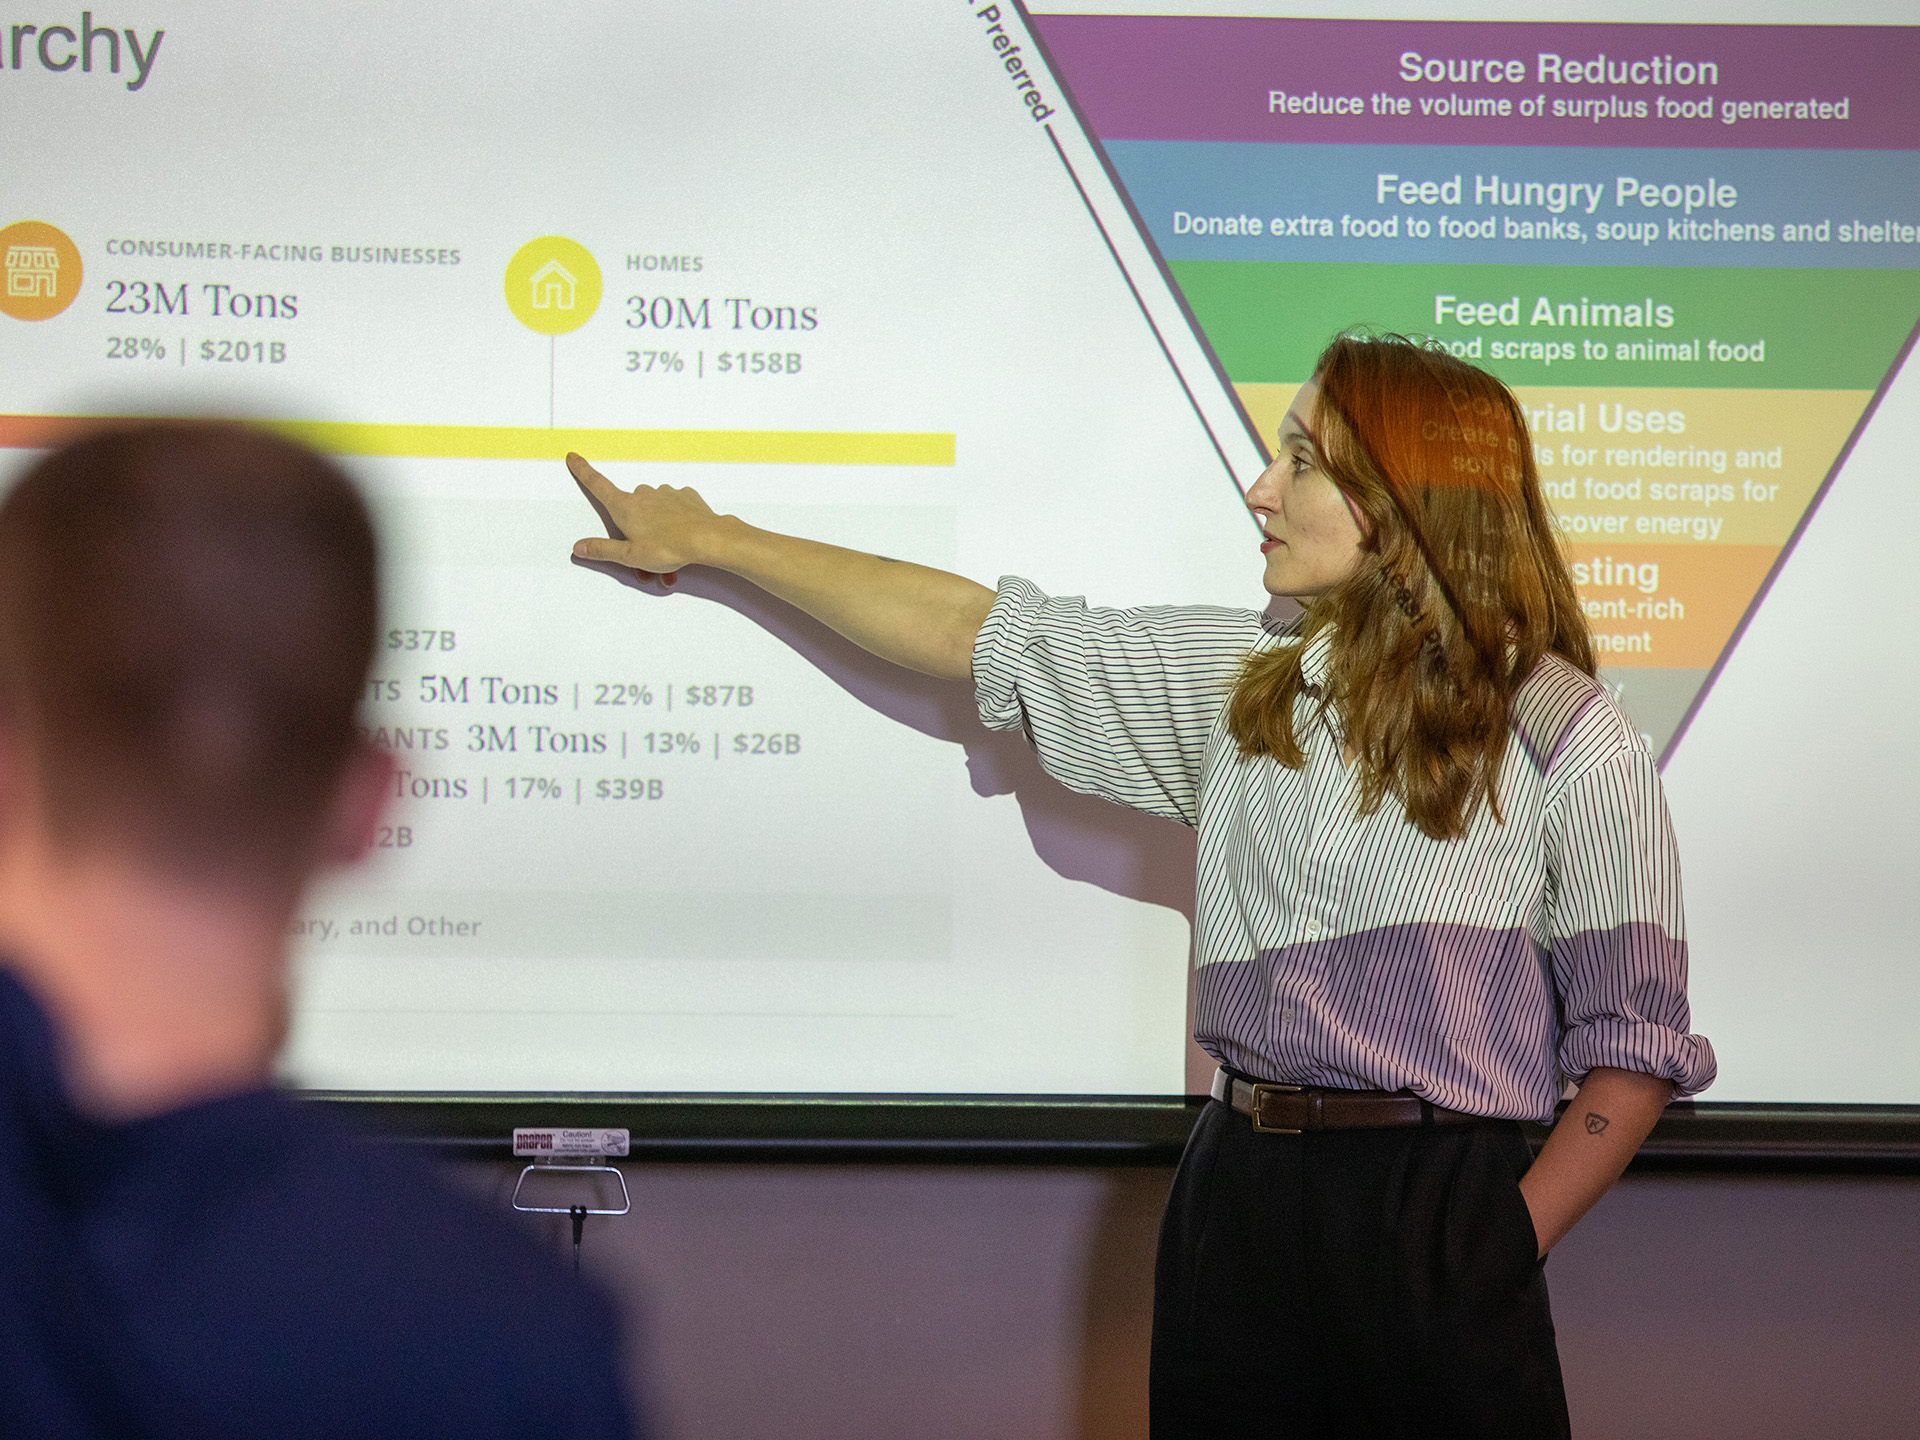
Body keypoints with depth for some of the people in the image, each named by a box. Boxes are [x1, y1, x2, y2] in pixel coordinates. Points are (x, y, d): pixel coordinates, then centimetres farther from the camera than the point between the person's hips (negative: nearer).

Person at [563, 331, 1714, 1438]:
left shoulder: (1567, 738, -5)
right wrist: (711, 539, 20)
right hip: (1238, 1194, 5)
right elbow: (970, 632, 15)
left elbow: (1637, 1046, -5)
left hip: (1441, 1208, -4)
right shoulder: (1237, 682, 9)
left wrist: (1501, 1256, -11)